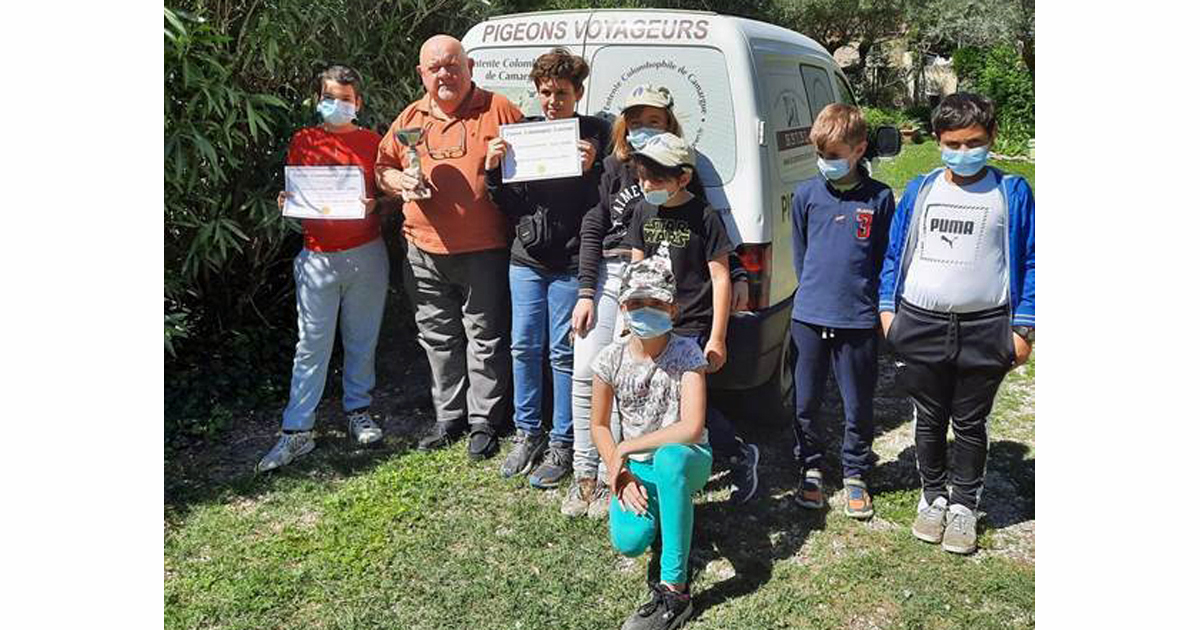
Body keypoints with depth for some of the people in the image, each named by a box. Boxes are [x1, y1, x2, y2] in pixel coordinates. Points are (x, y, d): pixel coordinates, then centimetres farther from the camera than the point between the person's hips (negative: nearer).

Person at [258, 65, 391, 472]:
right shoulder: (303, 141, 8)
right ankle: (297, 431, 5)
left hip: (366, 254, 1)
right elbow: (292, 194, 10)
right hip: (318, 256, -1)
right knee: (311, 346, -1)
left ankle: (358, 411, 26)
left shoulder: (371, 142, 8)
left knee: (362, 340, 9)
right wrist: (286, 204, -12)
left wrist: (373, 205, -11)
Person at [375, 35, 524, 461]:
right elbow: (383, 168, 18)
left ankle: (484, 422, 17)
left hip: (483, 250, -4)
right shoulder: (410, 119, 11)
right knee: (438, 338, 14)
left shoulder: (498, 110, -1)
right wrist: (399, 182, -2)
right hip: (424, 251, 5)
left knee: (485, 338, 4)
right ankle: (448, 416, 28)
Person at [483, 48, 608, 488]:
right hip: (526, 258, 4)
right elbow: (509, 206, 11)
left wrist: (591, 170, -21)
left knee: (563, 353, 1)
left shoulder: (594, 134, -2)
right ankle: (528, 433, 25)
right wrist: (494, 171, -5)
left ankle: (562, 445, 14)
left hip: (570, 263, -4)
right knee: (524, 347, 9)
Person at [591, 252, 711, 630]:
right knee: (628, 541, -24)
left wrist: (624, 449, -22)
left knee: (669, 458, -40)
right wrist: (621, 475, -12)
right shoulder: (611, 359, -8)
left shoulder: (686, 354, -18)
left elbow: (691, 429, -28)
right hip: (637, 466, 3)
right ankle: (662, 521, 17)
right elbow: (599, 425, 3)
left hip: (685, 461, -3)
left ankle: (673, 589, -30)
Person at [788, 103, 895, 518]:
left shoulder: (879, 198, -2)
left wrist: (865, 298, 4)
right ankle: (810, 469, 30)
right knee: (806, 402, 11)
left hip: (859, 321, -1)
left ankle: (854, 475, 28)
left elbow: (887, 259, 6)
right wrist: (813, 291, 11)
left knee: (859, 407, 9)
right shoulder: (806, 194, 2)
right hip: (809, 317, 2)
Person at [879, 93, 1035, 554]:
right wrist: (887, 310, 4)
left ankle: (964, 505, 28)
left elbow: (1029, 261, 2)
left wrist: (1023, 328, -3)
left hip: (985, 330, -2)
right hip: (921, 326, 2)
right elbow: (894, 253, 12)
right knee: (929, 420, 14)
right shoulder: (919, 191, 6)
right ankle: (933, 496, 32)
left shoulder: (1011, 192, 0)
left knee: (970, 423, 11)